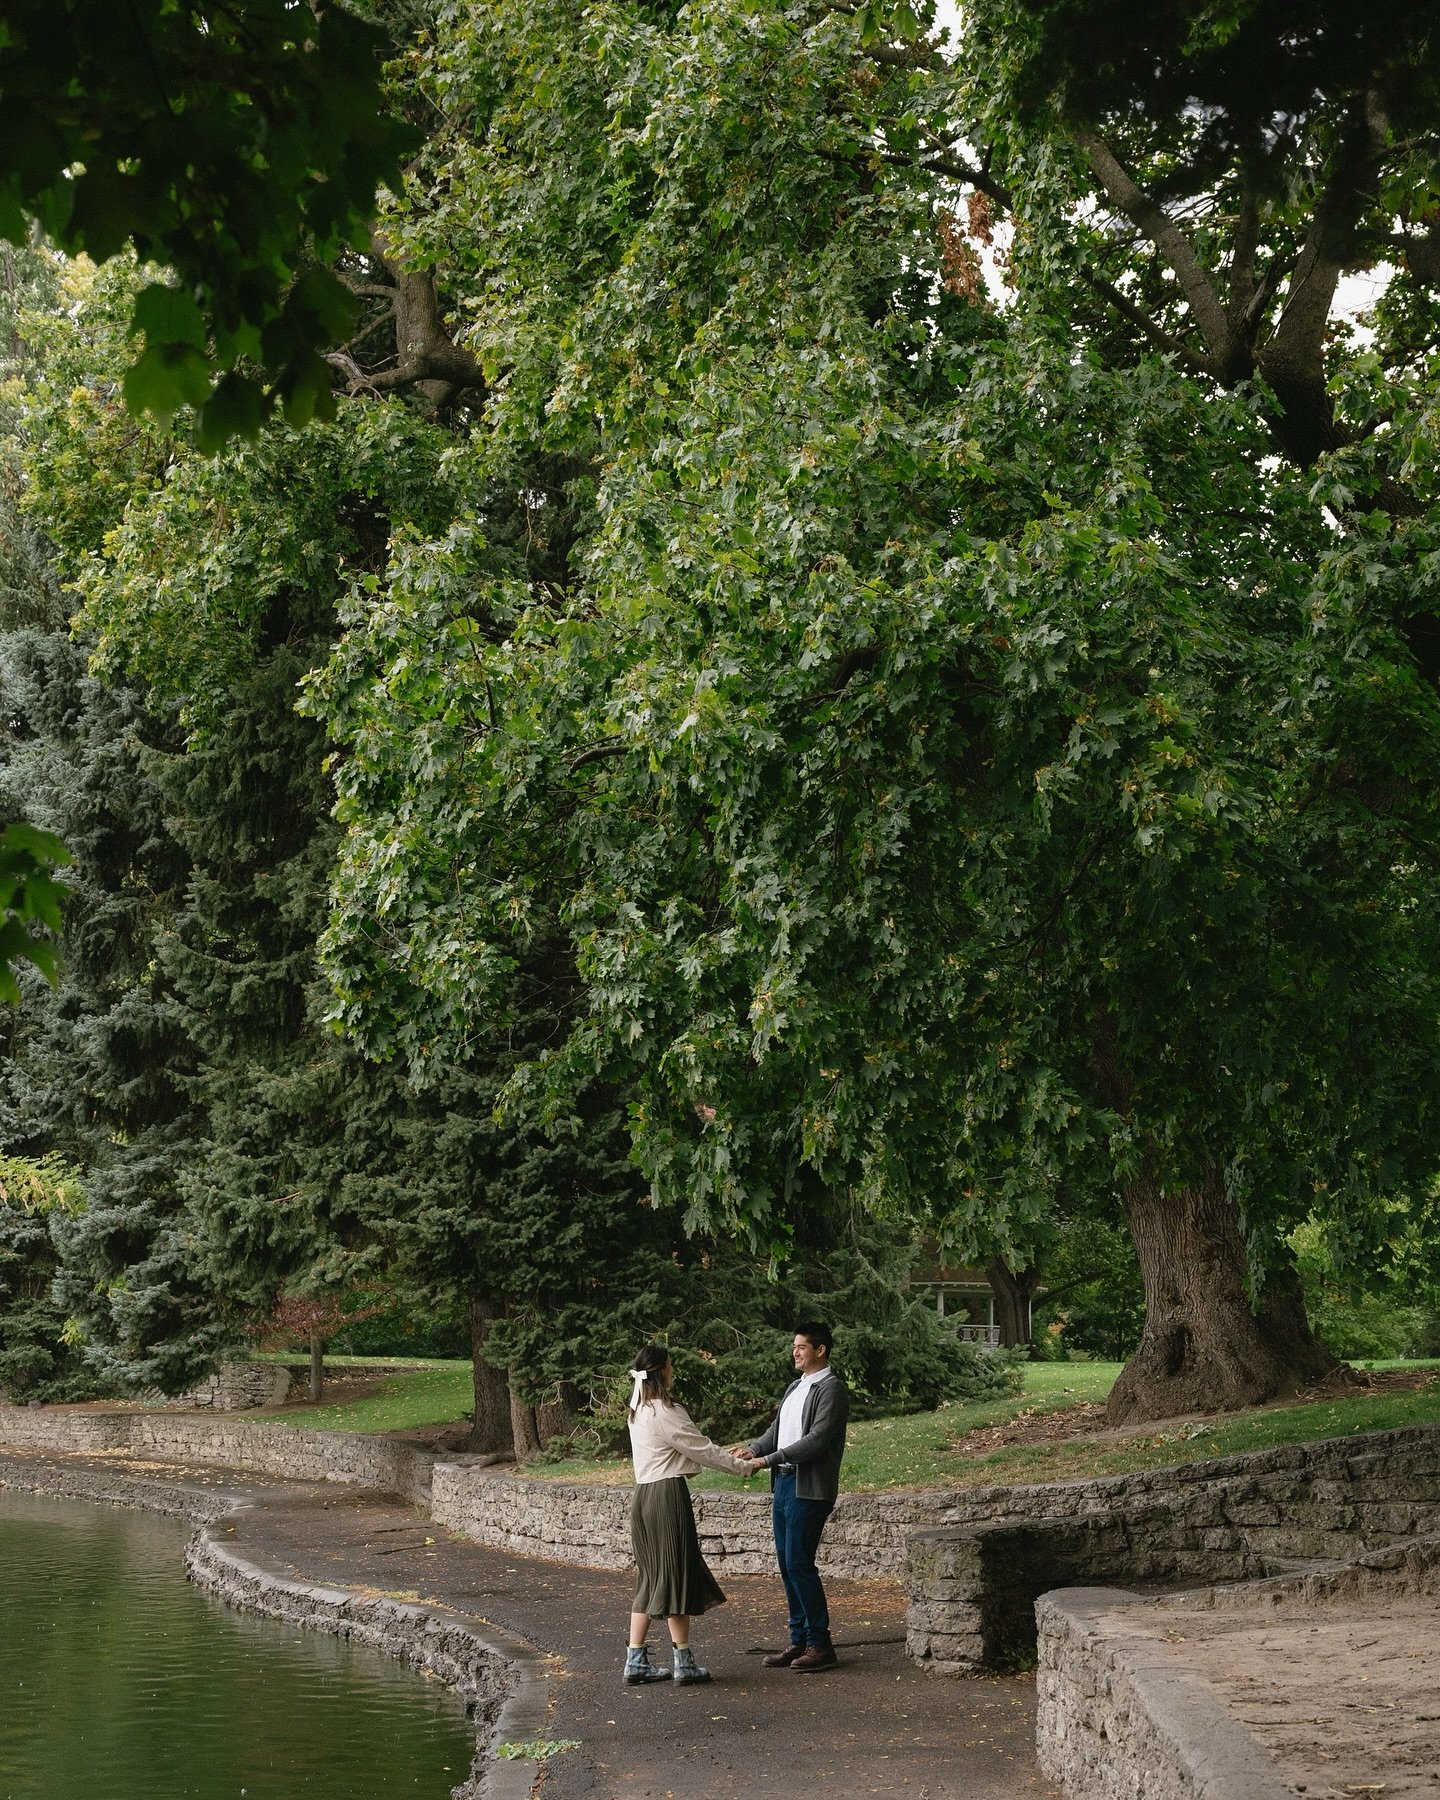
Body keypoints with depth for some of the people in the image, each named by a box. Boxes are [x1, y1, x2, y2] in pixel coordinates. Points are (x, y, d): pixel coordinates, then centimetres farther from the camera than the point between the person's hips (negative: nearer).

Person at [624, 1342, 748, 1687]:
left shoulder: (638, 1410, 14)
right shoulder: (665, 1412, -14)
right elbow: (701, 1449, -10)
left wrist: (728, 1457, 20)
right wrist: (741, 1466, 2)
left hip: (644, 1496, 9)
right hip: (668, 1494, -9)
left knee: (650, 1577, 12)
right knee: (677, 1576, -2)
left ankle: (636, 1661, 11)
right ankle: (683, 1664, 3)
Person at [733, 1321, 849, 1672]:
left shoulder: (831, 1389, -11)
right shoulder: (795, 1387, 18)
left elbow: (816, 1440, -19)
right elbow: (777, 1430, 16)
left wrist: (768, 1460, -19)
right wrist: (753, 1448, -5)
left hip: (809, 1487, -9)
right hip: (783, 1483, 9)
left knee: (799, 1563, -9)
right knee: (786, 1564, 10)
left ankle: (820, 1645, -1)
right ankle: (799, 1640, 17)